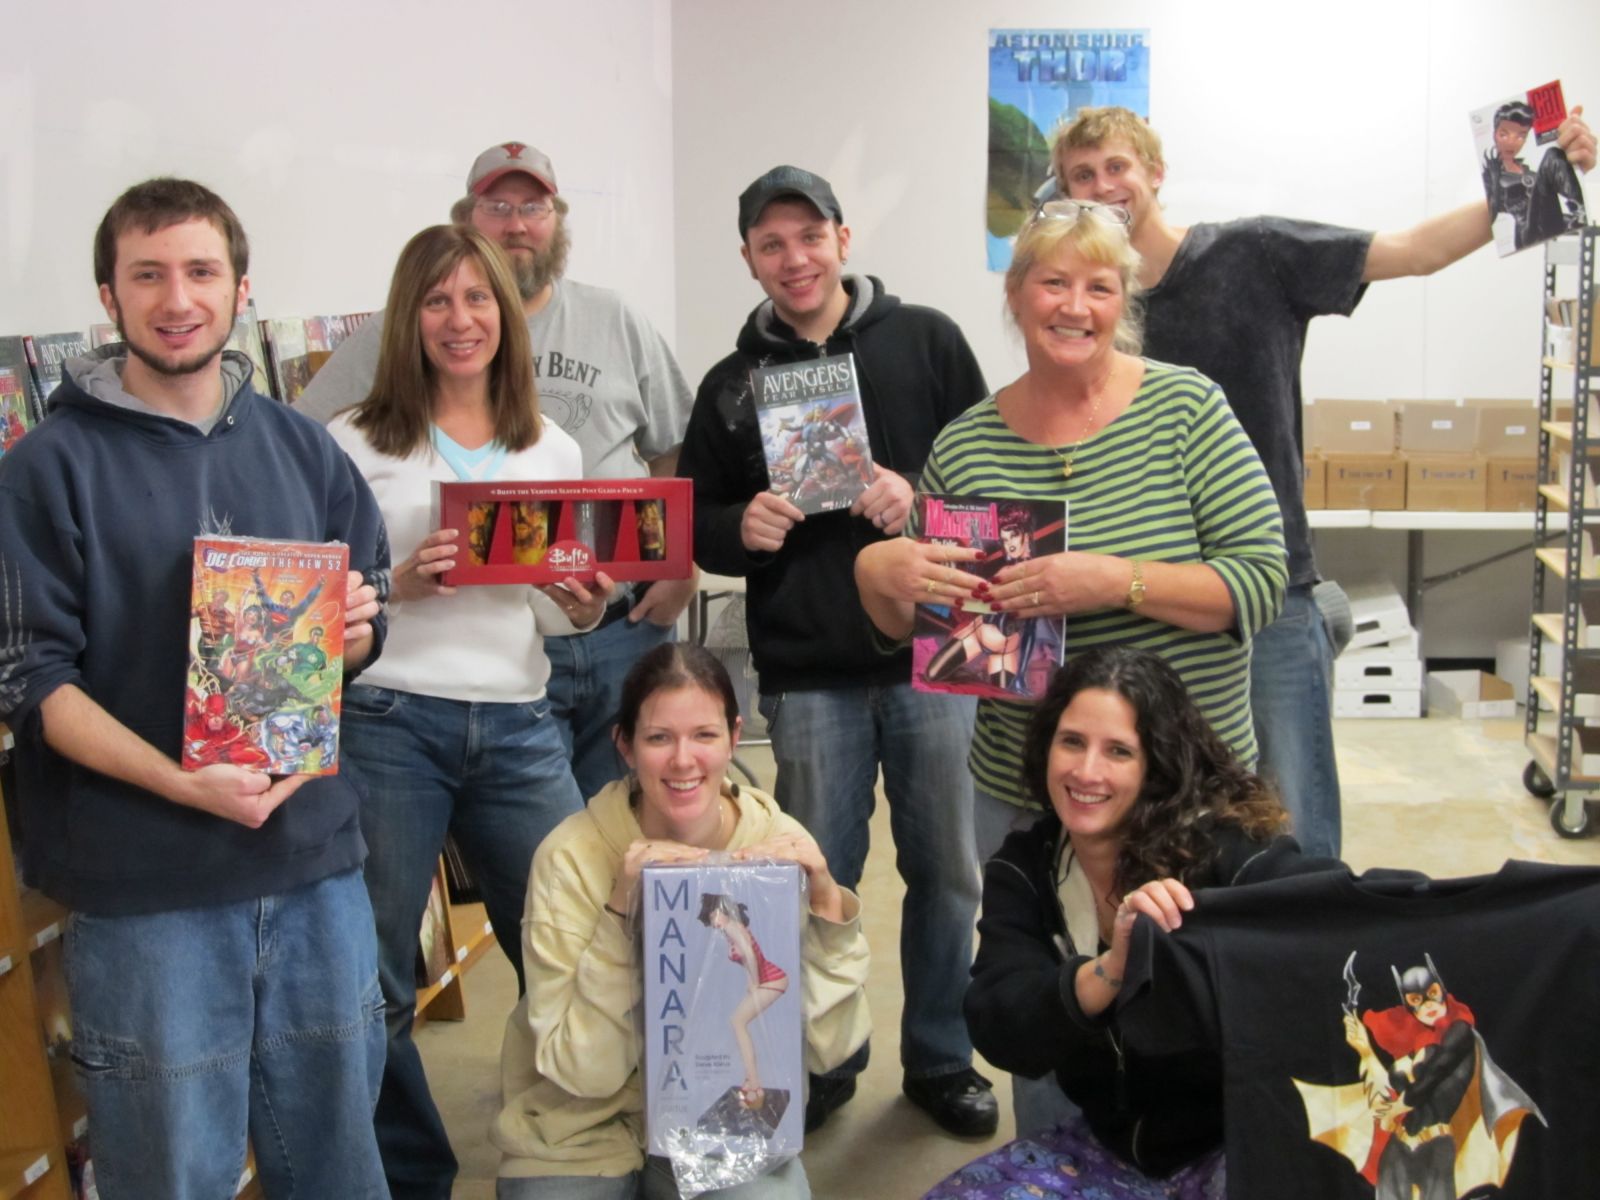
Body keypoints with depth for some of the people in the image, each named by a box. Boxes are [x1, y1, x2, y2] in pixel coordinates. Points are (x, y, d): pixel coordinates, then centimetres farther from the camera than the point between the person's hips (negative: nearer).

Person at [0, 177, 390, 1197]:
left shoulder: (302, 450, 10)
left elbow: (366, 624, 18)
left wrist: (355, 632, -7)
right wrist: (183, 785, -21)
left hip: (315, 864, 4)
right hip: (144, 887, -4)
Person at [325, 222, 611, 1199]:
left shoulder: (553, 449, 11)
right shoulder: (355, 444, 0)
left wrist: (586, 608, -5)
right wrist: (398, 585, -17)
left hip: (518, 726, 3)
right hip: (388, 723, -3)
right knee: (375, 979, 3)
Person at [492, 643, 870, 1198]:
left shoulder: (779, 843, -10)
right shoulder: (573, 857, -16)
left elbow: (828, 1049, -11)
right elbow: (584, 1071, -18)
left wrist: (826, 904, -25)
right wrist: (621, 912, -28)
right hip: (583, 1135, 0)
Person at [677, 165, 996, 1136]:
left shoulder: (926, 340, 4)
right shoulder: (732, 385, 10)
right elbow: (698, 524, 12)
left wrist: (924, 500, -15)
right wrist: (743, 530, -9)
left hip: (934, 657, -1)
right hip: (808, 672, 1)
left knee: (947, 870, 8)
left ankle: (942, 1057, 25)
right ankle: (820, 1062, 26)